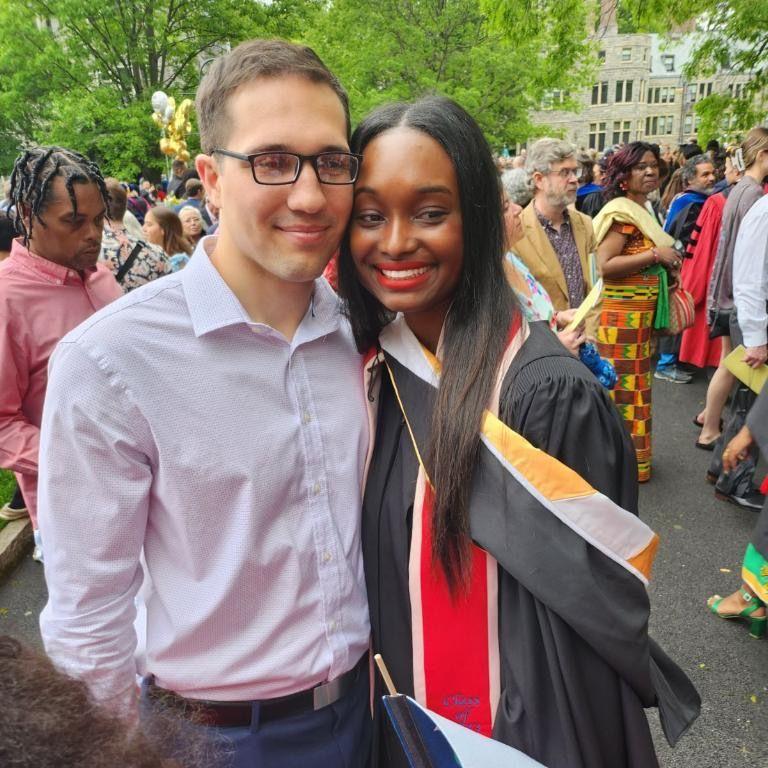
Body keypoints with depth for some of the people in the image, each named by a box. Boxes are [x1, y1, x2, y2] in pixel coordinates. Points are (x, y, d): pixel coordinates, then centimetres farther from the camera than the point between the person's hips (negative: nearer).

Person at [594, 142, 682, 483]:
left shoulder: (643, 210, 15)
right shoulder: (621, 212, -15)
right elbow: (605, 265, -24)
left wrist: (667, 268, 8)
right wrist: (656, 254, -21)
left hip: (642, 311, 10)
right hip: (622, 313, -10)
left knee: (636, 383, 16)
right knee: (624, 386, -1)